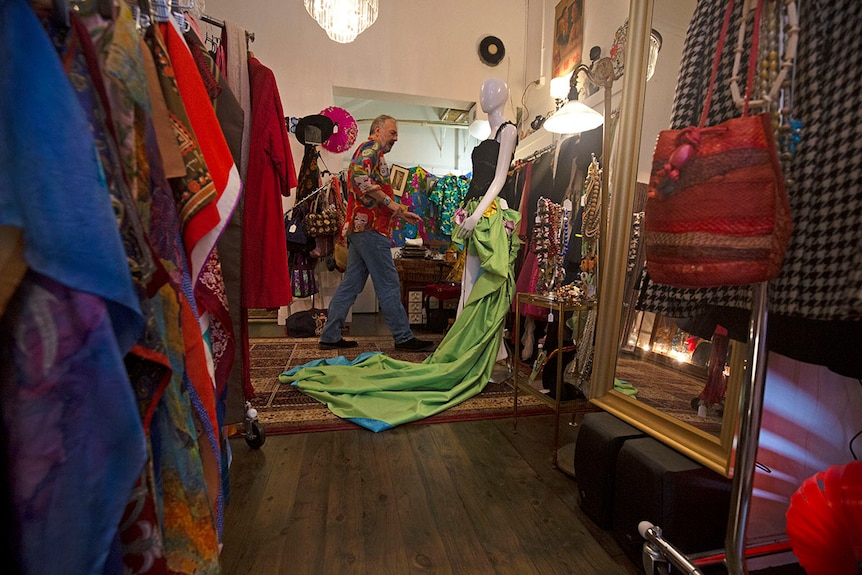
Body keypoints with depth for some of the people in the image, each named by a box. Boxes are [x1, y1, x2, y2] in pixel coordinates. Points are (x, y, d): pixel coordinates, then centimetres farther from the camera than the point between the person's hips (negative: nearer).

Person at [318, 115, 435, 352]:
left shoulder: (372, 153, 29)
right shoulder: (371, 147, -3)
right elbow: (359, 176, -24)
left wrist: (402, 214, 22)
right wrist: (391, 202, -20)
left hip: (359, 227, 10)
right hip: (370, 227, -10)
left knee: (351, 284, 10)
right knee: (389, 285, -5)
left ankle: (330, 336, 15)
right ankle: (404, 338, 4)